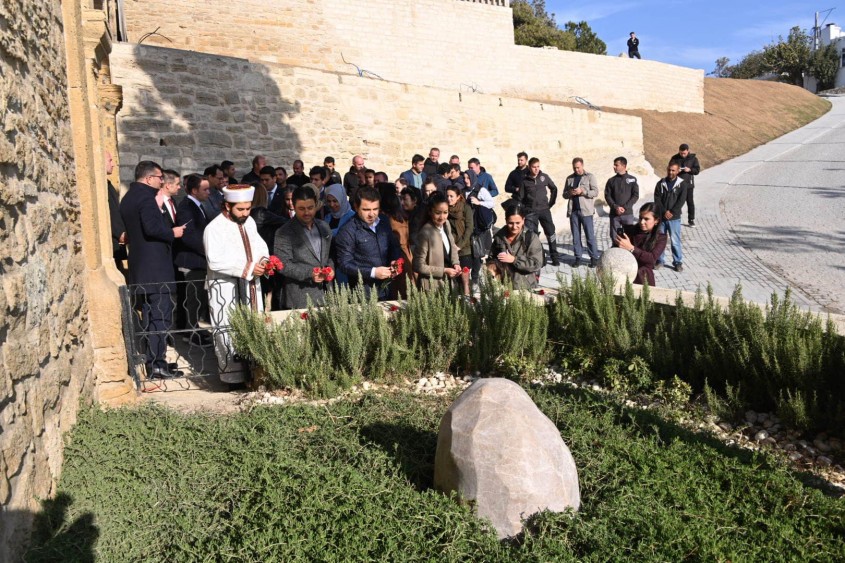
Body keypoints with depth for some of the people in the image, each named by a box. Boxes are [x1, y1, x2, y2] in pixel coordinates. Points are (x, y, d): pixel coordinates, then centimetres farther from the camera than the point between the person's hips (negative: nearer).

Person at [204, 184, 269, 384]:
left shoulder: (249, 222, 9)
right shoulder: (214, 228, -12)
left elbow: (260, 245, 18)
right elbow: (215, 261, -20)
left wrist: (264, 260, -6)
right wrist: (247, 268, -23)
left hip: (250, 285, 7)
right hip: (226, 289, -6)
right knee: (230, 331, -3)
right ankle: (233, 377, 7)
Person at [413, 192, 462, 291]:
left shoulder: (446, 224, -1)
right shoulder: (425, 233, -22)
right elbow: (419, 266, -19)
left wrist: (456, 263, -2)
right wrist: (444, 271, -18)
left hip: (447, 281, 7)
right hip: (432, 286, -7)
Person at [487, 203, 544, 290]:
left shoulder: (531, 237, -9)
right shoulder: (499, 236, 3)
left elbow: (537, 264, -14)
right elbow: (492, 257, 16)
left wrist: (514, 259, -20)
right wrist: (492, 265, -6)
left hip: (525, 287, -3)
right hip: (503, 286, 3)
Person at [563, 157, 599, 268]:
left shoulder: (590, 177, 4)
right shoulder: (569, 178, 15)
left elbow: (595, 192, -3)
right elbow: (564, 194, 18)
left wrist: (582, 191, -16)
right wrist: (569, 193, -4)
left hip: (586, 210, -4)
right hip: (573, 210, 4)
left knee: (590, 235, -4)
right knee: (575, 235, 6)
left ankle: (594, 257, 2)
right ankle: (578, 257, 12)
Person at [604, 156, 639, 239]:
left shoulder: (632, 180, 5)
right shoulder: (611, 181, 10)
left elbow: (635, 195, -1)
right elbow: (607, 196, 4)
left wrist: (625, 208, -12)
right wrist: (615, 207, -12)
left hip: (628, 214, -2)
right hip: (614, 214, 2)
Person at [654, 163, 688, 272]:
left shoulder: (682, 184, 0)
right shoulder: (661, 183, 5)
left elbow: (681, 201, -6)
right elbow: (657, 199, -2)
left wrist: (671, 213, -13)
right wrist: (664, 212, -12)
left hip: (674, 218, -2)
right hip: (661, 217, 2)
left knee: (675, 241, -2)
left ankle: (678, 262, 7)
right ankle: (659, 261, 18)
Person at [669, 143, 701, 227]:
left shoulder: (693, 158, -1)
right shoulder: (674, 158, 0)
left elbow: (697, 170, -1)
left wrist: (690, 170, -21)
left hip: (688, 184, -1)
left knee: (690, 202, 4)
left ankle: (691, 220, 13)